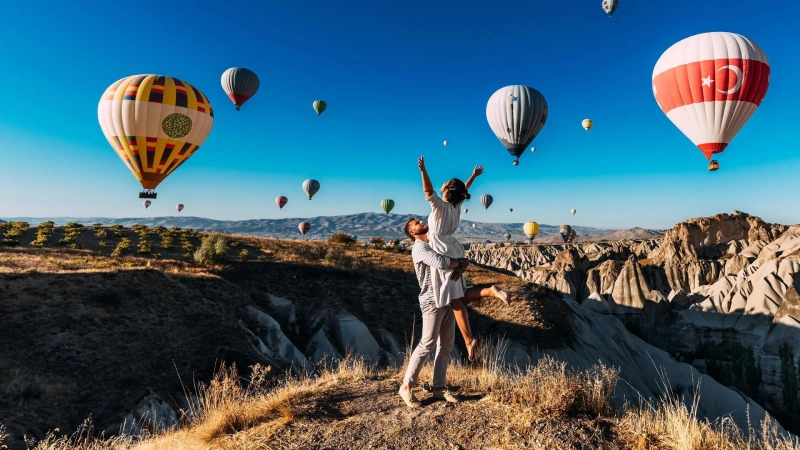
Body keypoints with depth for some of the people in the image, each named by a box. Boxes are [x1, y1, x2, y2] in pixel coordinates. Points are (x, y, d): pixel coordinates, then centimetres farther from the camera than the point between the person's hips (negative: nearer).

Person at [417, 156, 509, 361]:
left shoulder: (441, 206, -15)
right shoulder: (456, 205, 6)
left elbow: (428, 192, -30)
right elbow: (464, 189, 24)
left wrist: (423, 171, -38)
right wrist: (473, 176, 35)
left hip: (444, 255, -8)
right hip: (454, 253, 8)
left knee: (455, 300, -5)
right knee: (458, 297, 14)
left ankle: (469, 340, -2)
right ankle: (492, 291, 0)